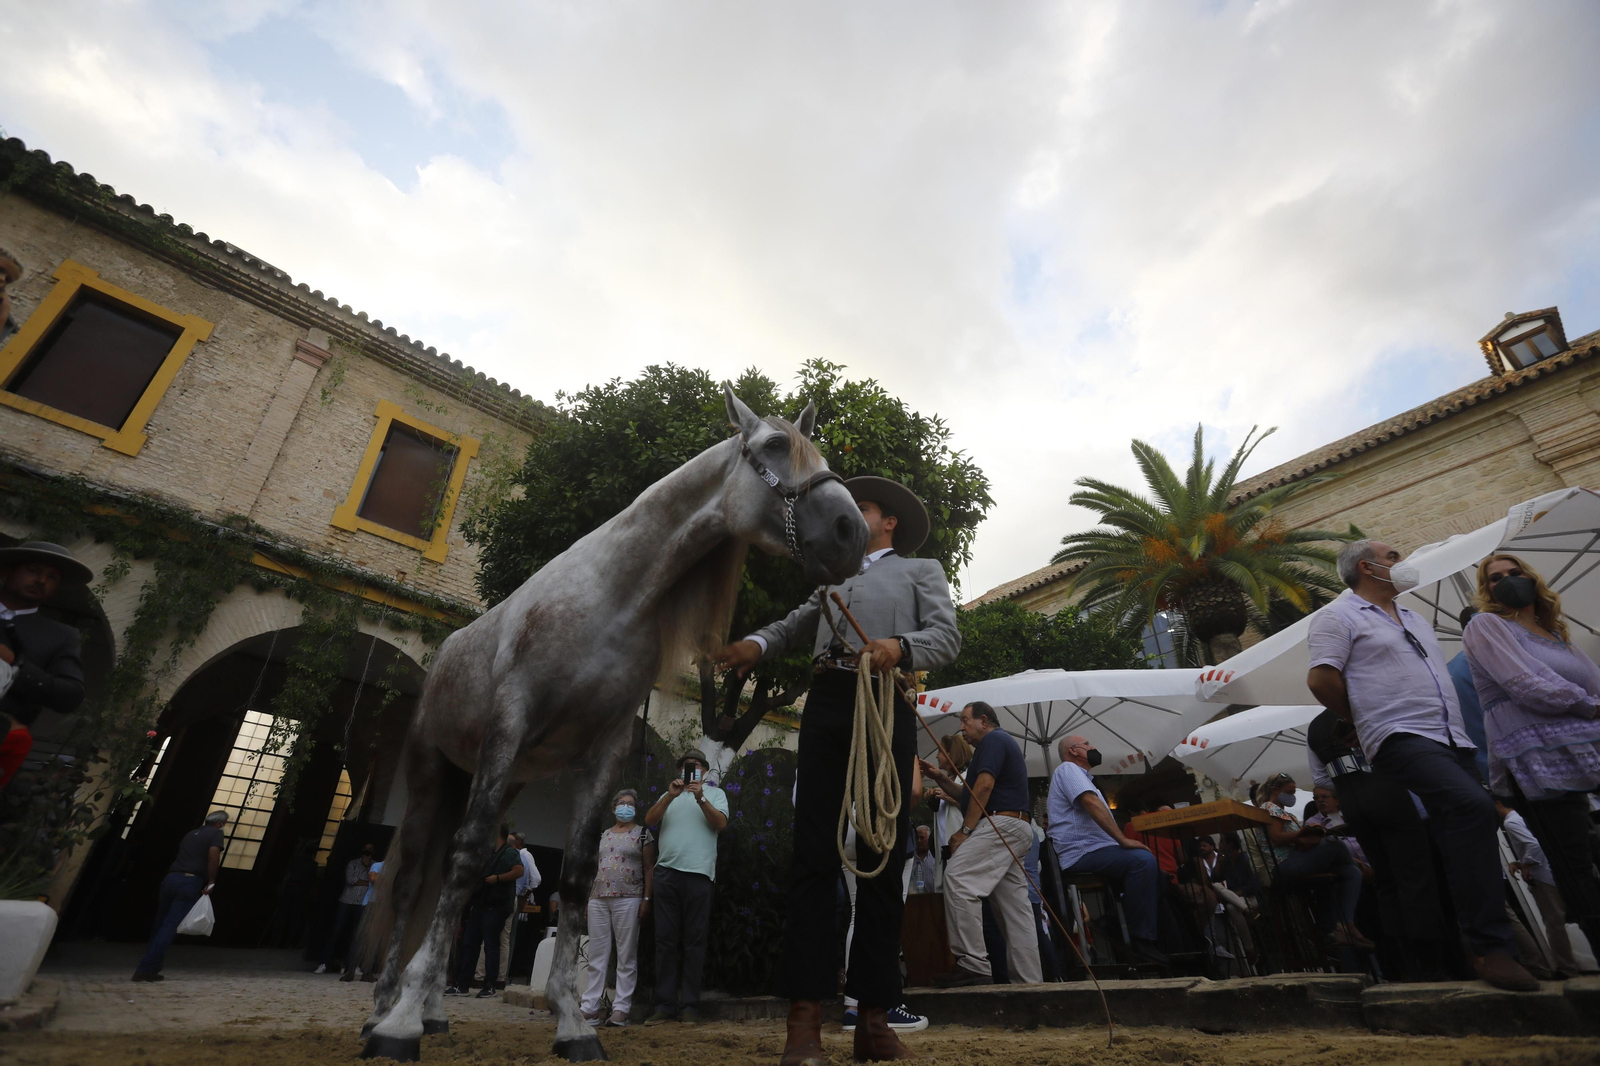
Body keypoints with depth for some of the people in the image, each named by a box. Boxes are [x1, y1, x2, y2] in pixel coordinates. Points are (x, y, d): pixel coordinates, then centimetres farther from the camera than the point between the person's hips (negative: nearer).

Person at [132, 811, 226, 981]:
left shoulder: (191, 833, 26)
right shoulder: (216, 833, 3)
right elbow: (213, 854, -13)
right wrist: (210, 882, -5)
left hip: (171, 877, 7)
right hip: (190, 881, -7)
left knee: (161, 925, 16)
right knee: (170, 926, -6)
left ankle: (150, 966, 21)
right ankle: (146, 969, -10)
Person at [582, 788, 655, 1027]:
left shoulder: (642, 833, 3)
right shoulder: (604, 835, 16)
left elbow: (649, 869, -1)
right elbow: (596, 868, 18)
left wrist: (647, 899, -9)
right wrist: (589, 899, 13)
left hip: (627, 900, -4)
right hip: (598, 899, 5)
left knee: (626, 956, -1)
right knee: (596, 956, 6)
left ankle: (621, 1009, 5)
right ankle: (590, 1008, 12)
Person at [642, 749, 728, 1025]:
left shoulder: (715, 793, 13)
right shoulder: (669, 796, 20)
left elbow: (721, 823, -2)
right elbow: (649, 820, 5)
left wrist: (700, 798, -15)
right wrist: (671, 795, -10)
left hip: (699, 873, -2)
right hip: (666, 871, 2)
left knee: (694, 941, 0)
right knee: (665, 940, 2)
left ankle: (689, 1006, 7)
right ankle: (664, 1005, 8)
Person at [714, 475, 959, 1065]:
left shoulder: (921, 570, 19)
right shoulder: (833, 580, 32)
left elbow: (947, 636, 3)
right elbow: (793, 625, 22)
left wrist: (900, 646, -19)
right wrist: (756, 644, 0)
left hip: (884, 705, -3)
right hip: (825, 705, 3)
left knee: (882, 860, -2)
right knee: (813, 855, -5)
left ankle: (874, 1018, 5)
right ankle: (805, 1017, -3)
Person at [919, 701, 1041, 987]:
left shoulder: (993, 739, -3)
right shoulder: (1002, 742, 28)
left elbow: (984, 786, -17)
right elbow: (970, 795, 28)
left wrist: (965, 830, -17)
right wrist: (941, 779, 16)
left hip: (1001, 823, -11)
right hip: (1016, 828, 11)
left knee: (957, 877, -21)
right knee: (1015, 907, 9)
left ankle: (972, 963, -24)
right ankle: (1029, 979, 10)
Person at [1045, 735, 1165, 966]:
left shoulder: (1080, 775, 29)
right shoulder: (1068, 768, -4)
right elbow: (1091, 802, -19)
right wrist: (1123, 839, -22)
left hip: (1094, 851, 11)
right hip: (1081, 852, -11)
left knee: (1154, 869, 9)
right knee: (1142, 860, -28)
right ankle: (1142, 942, -25)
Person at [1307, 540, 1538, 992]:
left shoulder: (1415, 619, 26)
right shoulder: (1339, 616, -2)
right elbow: (1320, 679, -12)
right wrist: (1370, 720, -1)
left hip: (1454, 739, 9)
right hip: (1403, 739, -9)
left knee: (1463, 838, 7)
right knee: (1474, 807, -28)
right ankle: (1490, 947, -23)